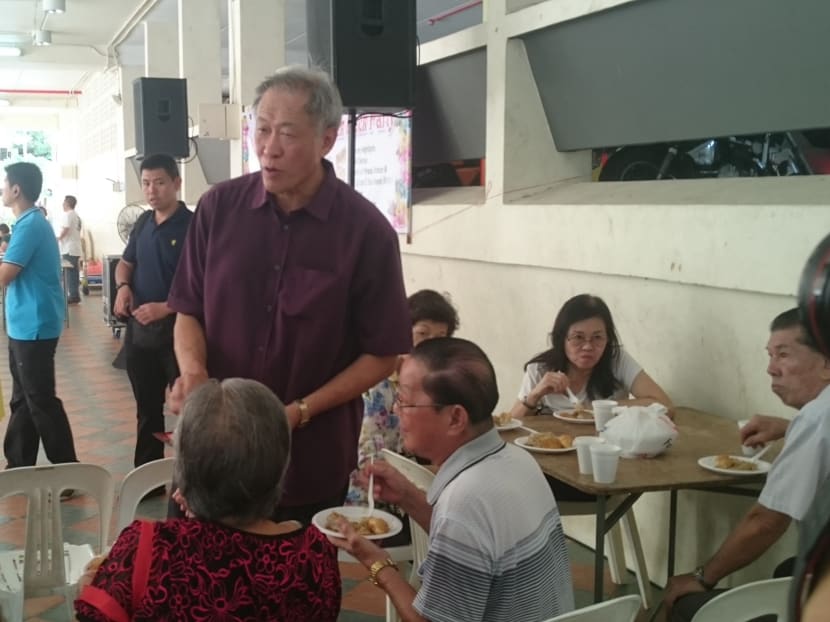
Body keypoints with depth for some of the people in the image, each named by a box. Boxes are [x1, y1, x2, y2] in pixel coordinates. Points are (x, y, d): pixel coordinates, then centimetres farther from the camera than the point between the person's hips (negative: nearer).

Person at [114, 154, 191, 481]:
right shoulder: (143, 223, 8)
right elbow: (125, 263, 22)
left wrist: (166, 308, -27)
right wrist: (123, 286, 0)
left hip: (177, 332, -7)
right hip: (139, 330, 7)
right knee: (147, 410, 17)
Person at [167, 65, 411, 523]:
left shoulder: (366, 230, -10)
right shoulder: (219, 206, -2)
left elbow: (382, 354, -6)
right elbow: (188, 312, 7)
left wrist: (301, 412, -15)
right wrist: (193, 369, -14)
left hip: (312, 460, -2)